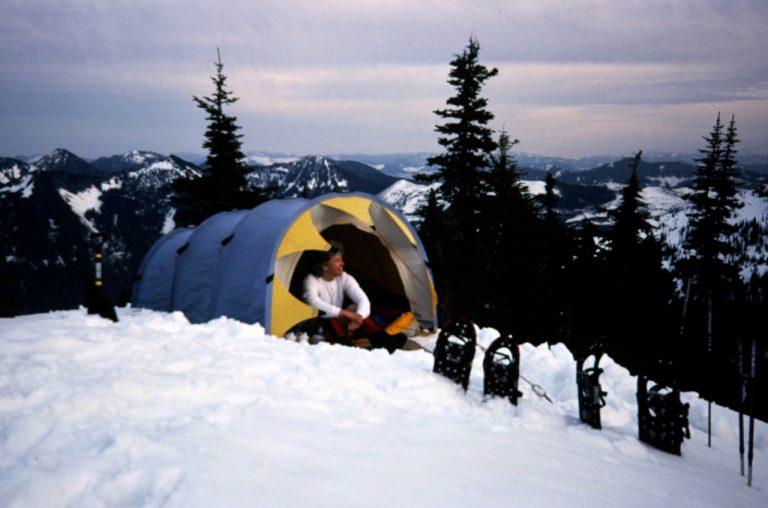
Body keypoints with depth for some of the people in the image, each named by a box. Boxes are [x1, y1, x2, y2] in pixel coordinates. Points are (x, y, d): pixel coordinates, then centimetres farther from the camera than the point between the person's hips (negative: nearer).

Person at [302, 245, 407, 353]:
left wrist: (358, 317, -36)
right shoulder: (312, 280, -16)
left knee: (356, 310, -26)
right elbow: (314, 303, -37)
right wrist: (344, 313, -44)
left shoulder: (345, 278, -1)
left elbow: (364, 300, -13)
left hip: (338, 323, 5)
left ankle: (383, 340, -42)